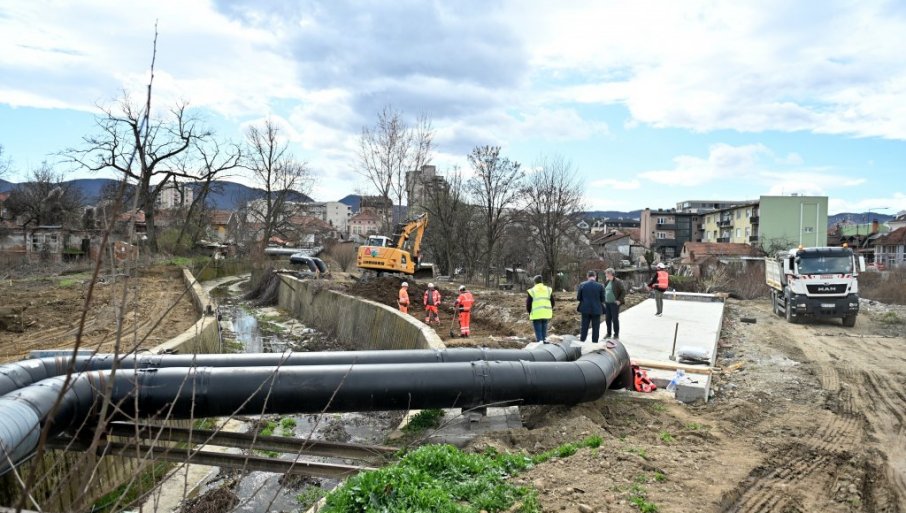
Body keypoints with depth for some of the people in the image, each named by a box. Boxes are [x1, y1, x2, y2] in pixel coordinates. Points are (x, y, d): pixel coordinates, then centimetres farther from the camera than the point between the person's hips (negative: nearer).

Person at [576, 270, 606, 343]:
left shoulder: (582, 285, -6)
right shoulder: (600, 286, -9)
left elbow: (578, 297, -1)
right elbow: (602, 299, -4)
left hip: (585, 309, 2)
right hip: (596, 309, -1)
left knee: (584, 327, 12)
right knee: (595, 328, 8)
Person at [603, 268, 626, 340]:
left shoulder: (617, 282, -11)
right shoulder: (606, 282, 9)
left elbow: (623, 291, -11)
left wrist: (619, 300, -14)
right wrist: (604, 300, 11)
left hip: (614, 303, -7)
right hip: (607, 303, 7)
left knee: (615, 319, 0)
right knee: (607, 319, 10)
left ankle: (616, 335, 11)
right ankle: (608, 333, 23)